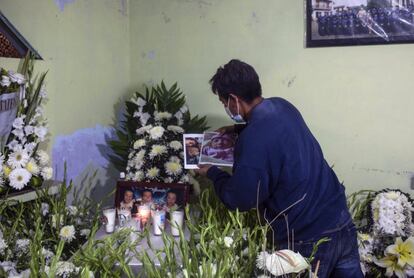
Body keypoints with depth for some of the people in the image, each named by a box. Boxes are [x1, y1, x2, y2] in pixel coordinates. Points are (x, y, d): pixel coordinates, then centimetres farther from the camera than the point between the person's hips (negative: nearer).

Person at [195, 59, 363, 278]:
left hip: (308, 239, -7)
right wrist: (239, 130, 23)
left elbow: (239, 200, -11)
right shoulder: (282, 106, 3)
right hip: (342, 221, 8)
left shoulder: (252, 143, -23)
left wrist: (212, 173, 4)